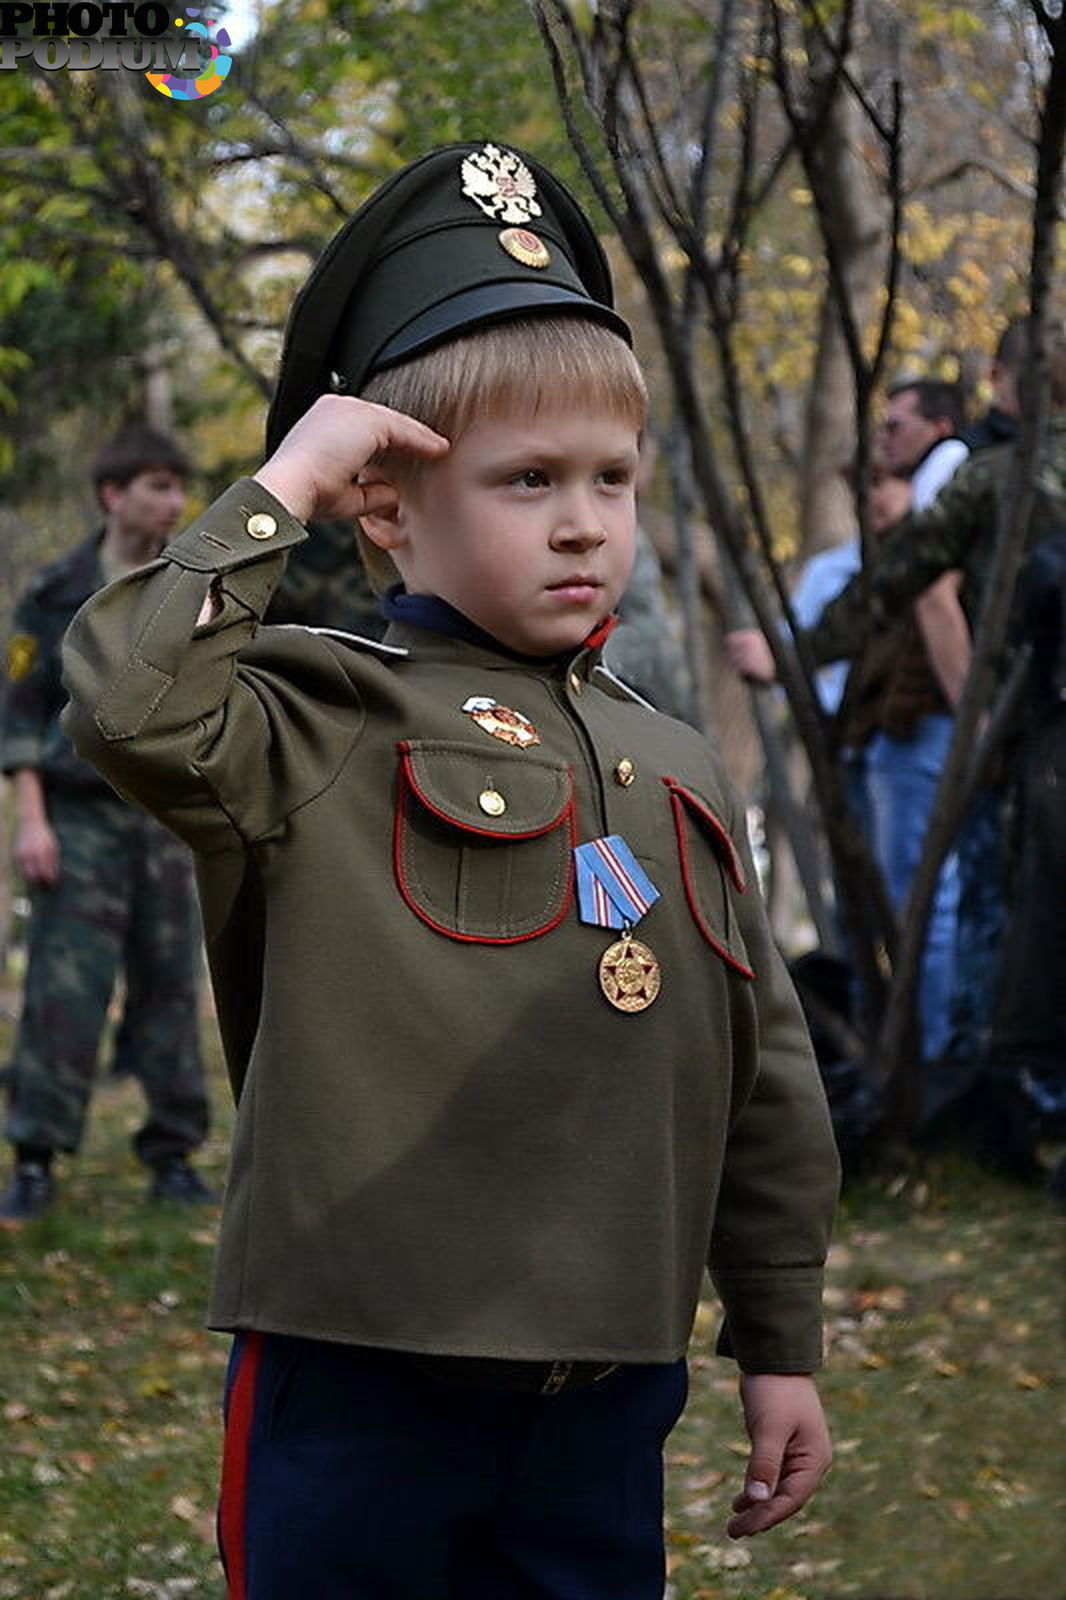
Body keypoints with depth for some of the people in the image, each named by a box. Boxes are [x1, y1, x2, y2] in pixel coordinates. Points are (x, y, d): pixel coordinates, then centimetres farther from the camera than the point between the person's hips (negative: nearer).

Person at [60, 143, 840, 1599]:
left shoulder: (676, 774, 11)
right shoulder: (323, 731, -6)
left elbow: (761, 1080, 16)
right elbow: (131, 709, -28)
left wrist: (781, 1345, 16)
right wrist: (280, 492, -19)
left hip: (606, 1397, 5)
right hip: (358, 1385, -5)